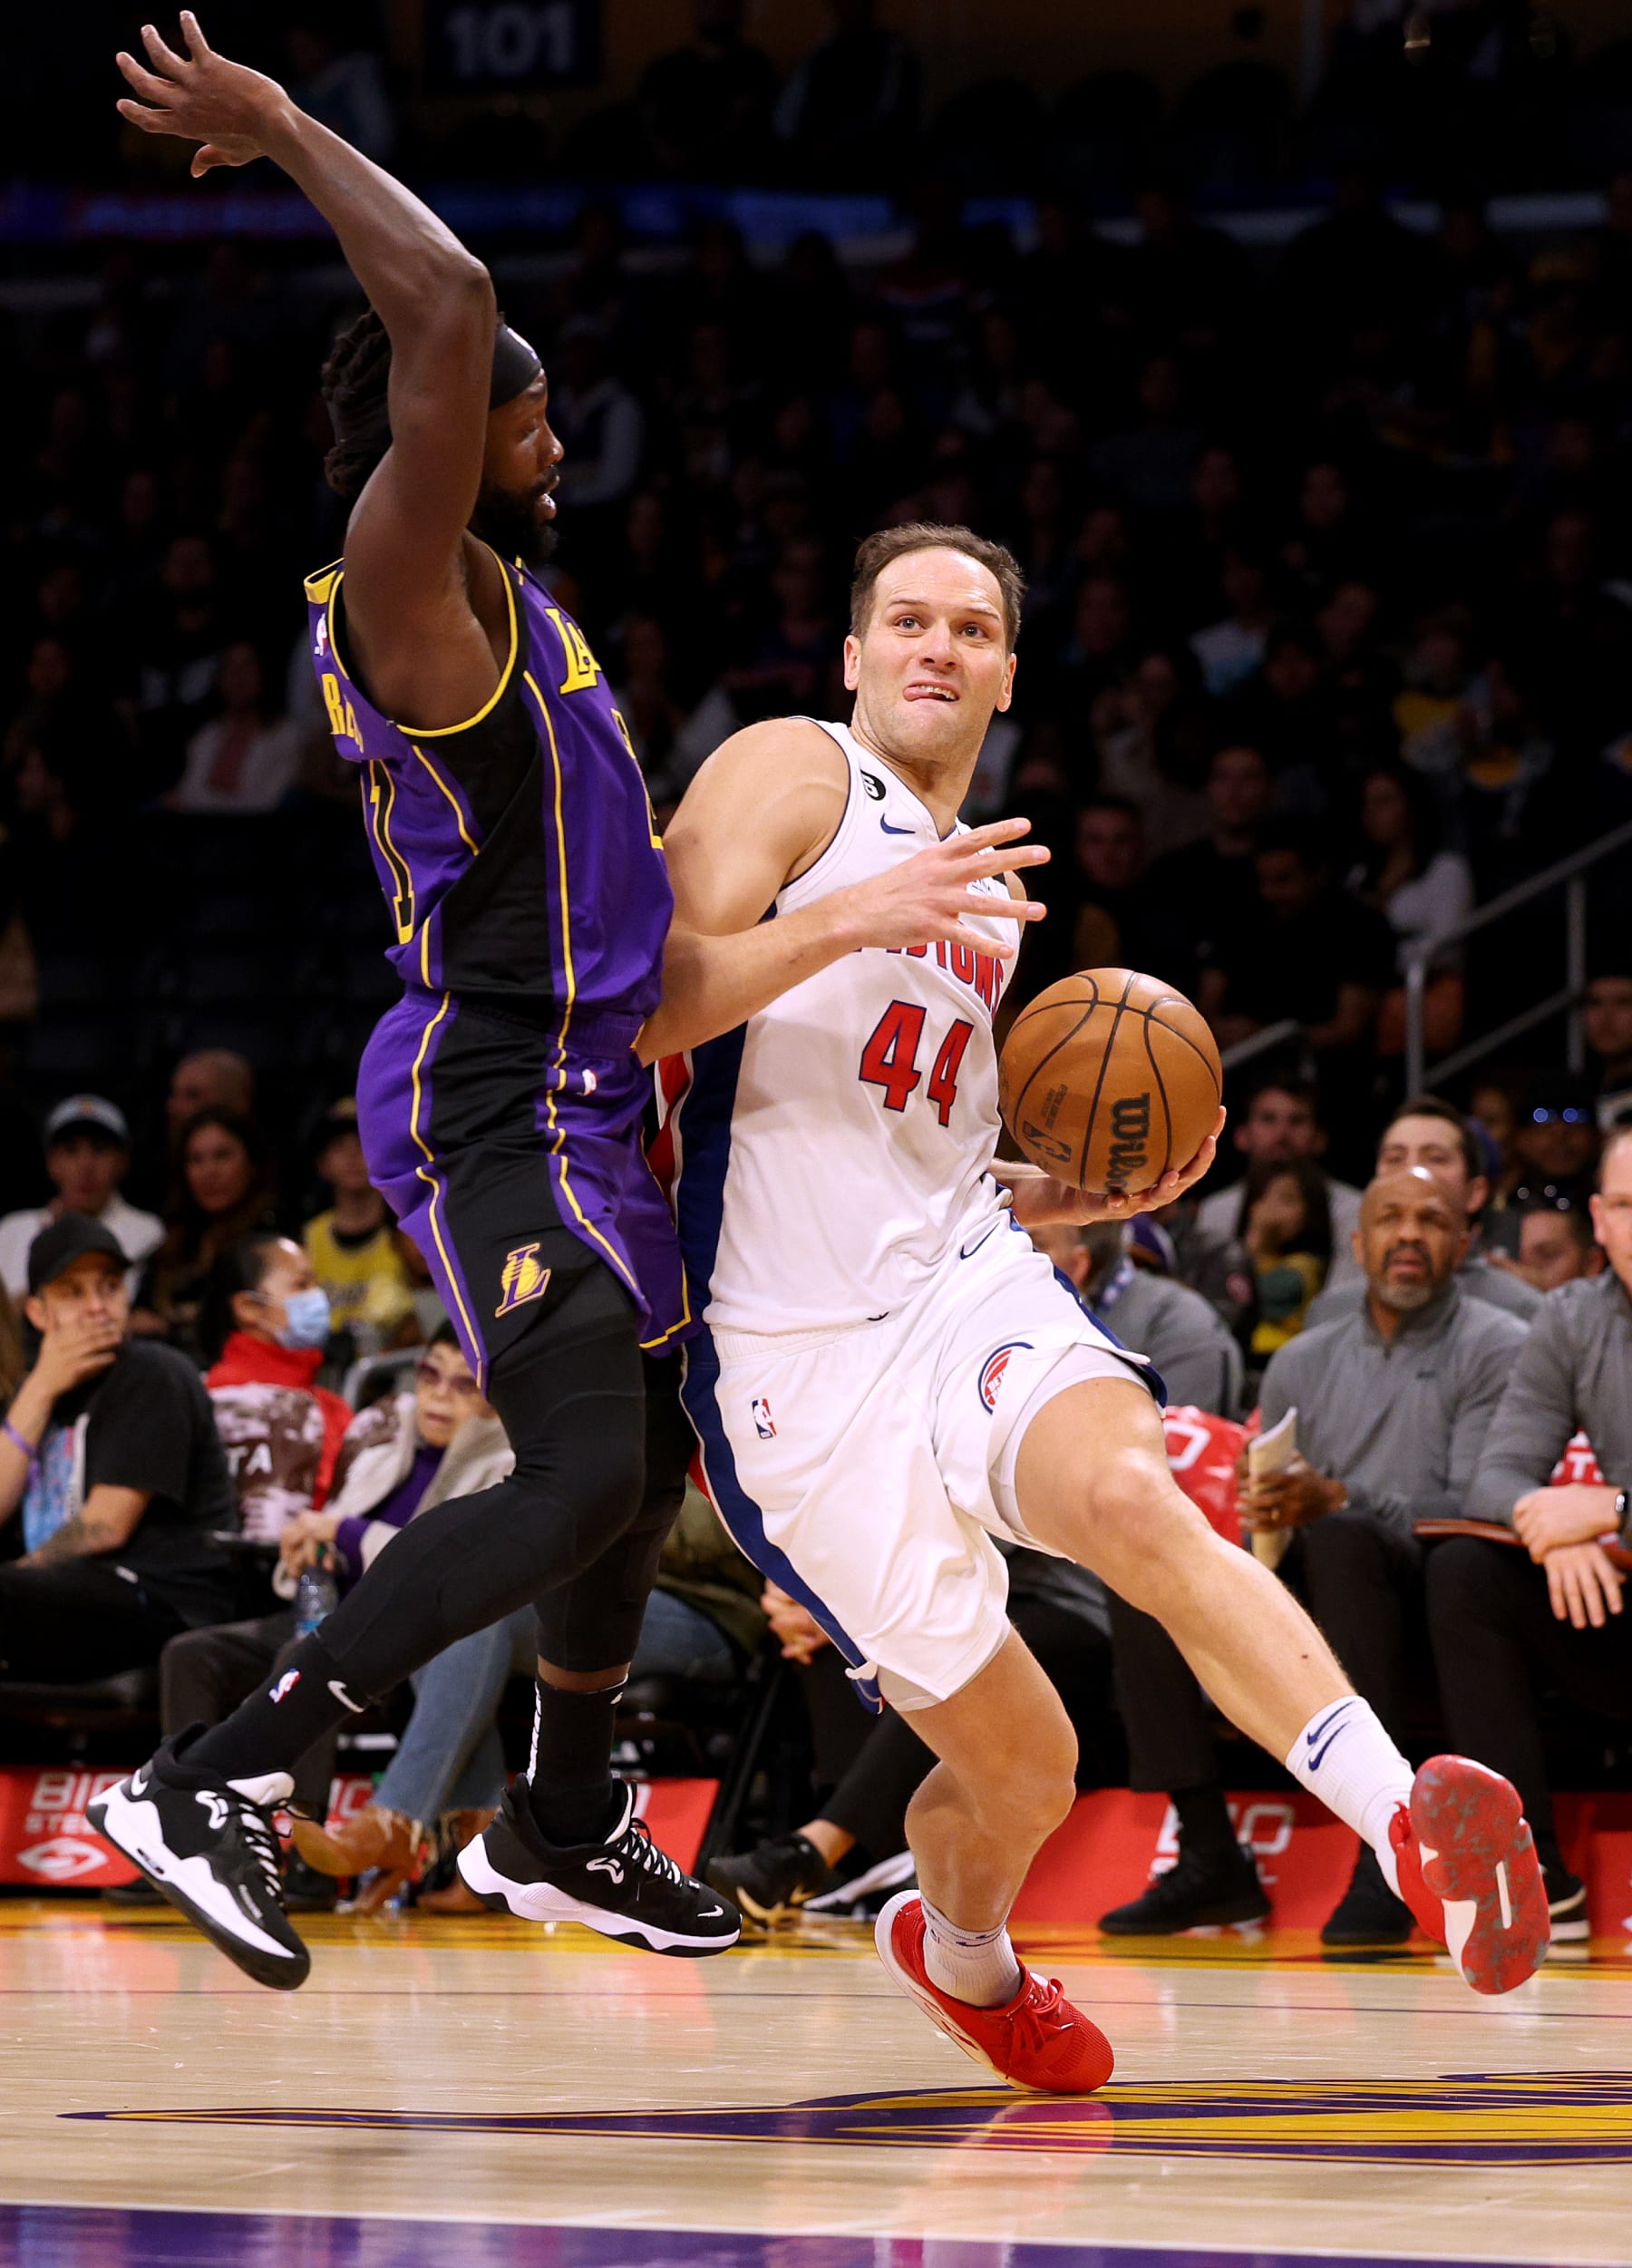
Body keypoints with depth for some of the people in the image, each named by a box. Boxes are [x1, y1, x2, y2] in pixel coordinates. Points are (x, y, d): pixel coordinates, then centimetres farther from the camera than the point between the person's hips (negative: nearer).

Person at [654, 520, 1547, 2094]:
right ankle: (961, 1952, 36)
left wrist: (1094, 1192, 13)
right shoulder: (799, 775, 0)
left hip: (964, 1286, 4)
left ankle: (1414, 1830, -47)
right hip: (797, 1369, -4)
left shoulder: (984, 891, 22)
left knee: (1135, 1501, -32)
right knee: (1018, 1762, 0)